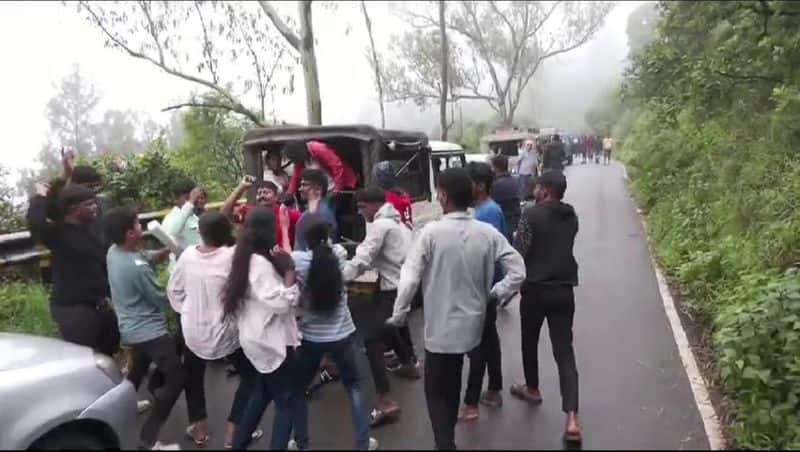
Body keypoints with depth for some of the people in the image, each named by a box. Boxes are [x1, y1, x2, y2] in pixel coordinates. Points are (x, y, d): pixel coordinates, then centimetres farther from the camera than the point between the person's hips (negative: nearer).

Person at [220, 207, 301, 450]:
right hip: (271, 340, -10)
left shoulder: (246, 258, 7)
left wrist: (281, 268, 0)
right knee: (286, 401, -1)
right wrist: (289, 270, -20)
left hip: (259, 337, 10)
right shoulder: (261, 263, -22)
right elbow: (281, 303, -25)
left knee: (263, 391, 24)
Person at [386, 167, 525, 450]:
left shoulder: (432, 232, -19)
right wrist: (494, 293, 6)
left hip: (440, 328, -5)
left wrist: (398, 314, -6)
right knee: (451, 386, 26)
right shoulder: (488, 233, -8)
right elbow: (518, 271, -7)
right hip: (471, 325, 5)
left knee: (436, 391, 12)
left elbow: (409, 278, -21)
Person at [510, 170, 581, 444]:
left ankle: (532, 389, 41)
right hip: (564, 290, 4)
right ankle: (572, 419, -6)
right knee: (565, 351, 2)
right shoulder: (571, 216, 6)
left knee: (530, 342, 20)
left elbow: (519, 253, -10)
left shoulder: (532, 214, -12)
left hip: (536, 289, -4)